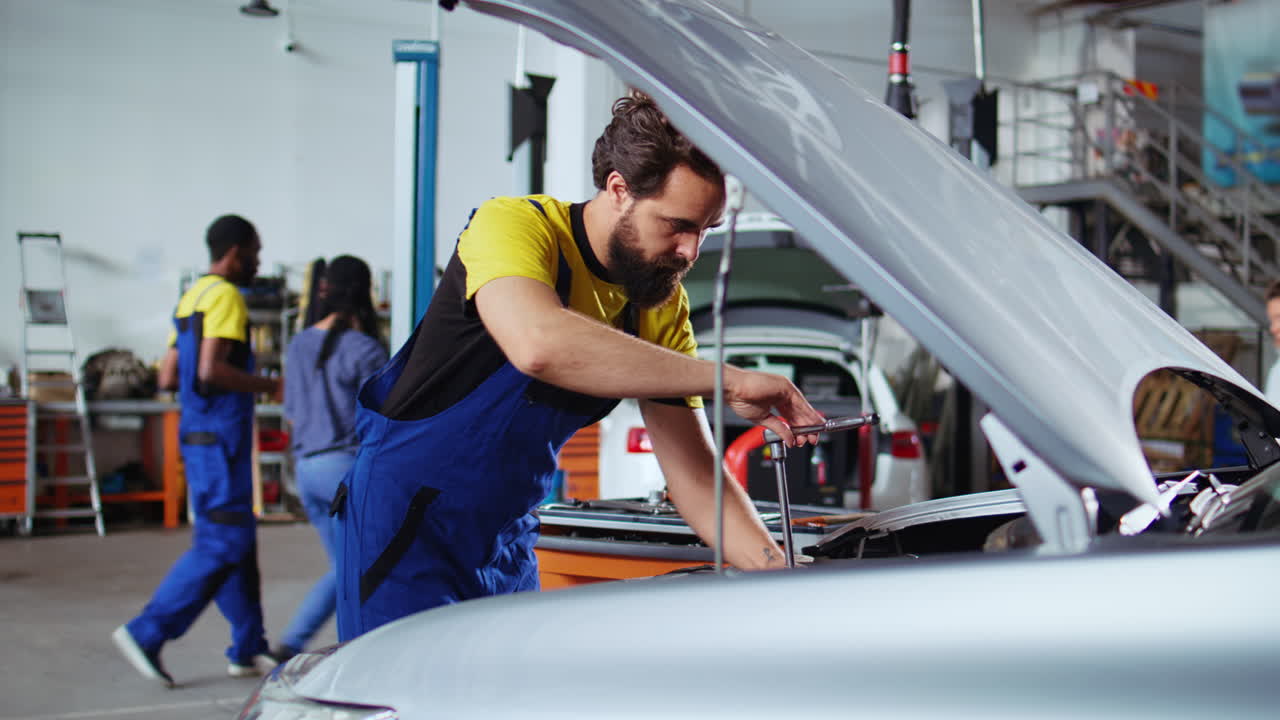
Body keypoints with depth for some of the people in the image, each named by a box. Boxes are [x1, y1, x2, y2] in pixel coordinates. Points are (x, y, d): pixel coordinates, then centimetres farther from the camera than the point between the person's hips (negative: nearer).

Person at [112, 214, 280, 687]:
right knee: (220, 546, -7)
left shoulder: (191, 298, 17)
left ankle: (249, 649, 16)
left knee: (239, 543, 12)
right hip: (220, 437, -10)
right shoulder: (225, 297, -12)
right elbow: (211, 369, -23)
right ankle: (146, 633, -6)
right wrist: (268, 385, -13)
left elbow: (168, 377, 17)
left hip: (197, 433, 10)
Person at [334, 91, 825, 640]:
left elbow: (695, 474, -1)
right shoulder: (514, 225, -20)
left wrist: (784, 576, -17)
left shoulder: (663, 306, 0)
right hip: (409, 526, -6)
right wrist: (728, 381, -41)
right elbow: (540, 344, -44)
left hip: (508, 541, 6)